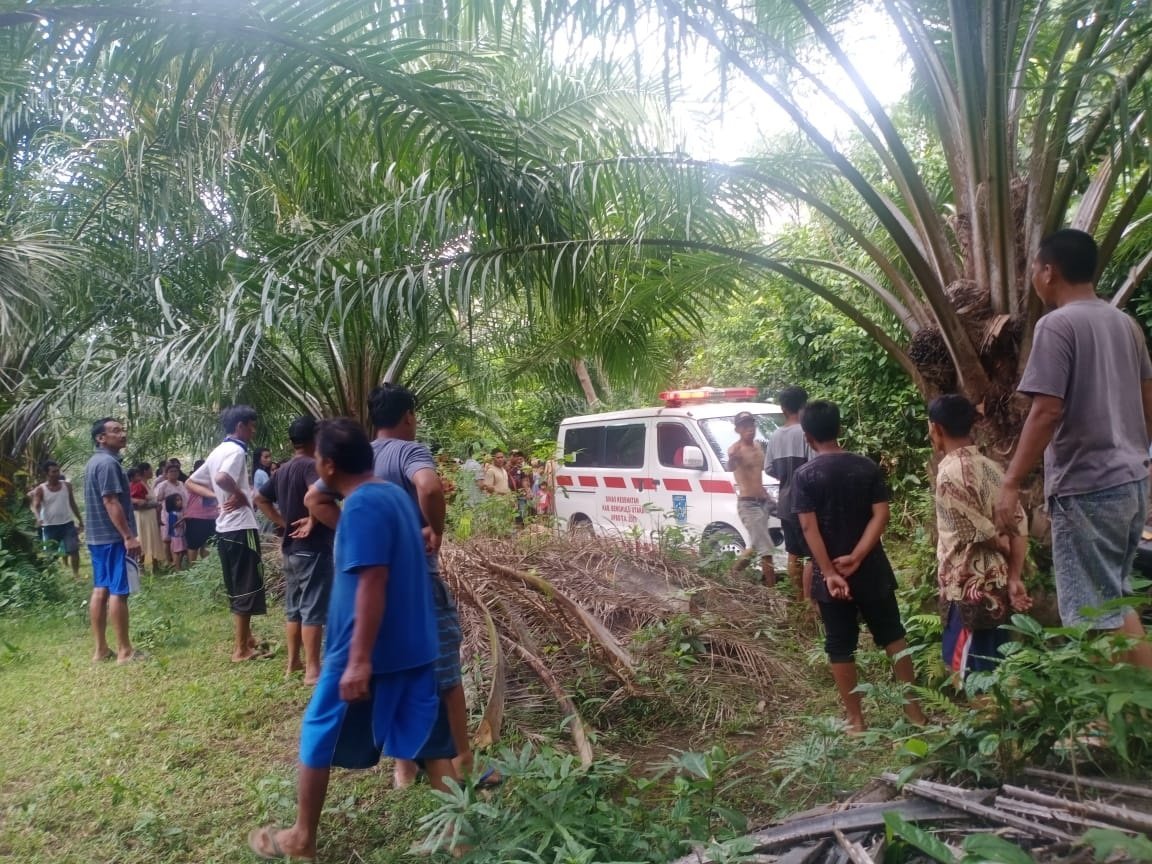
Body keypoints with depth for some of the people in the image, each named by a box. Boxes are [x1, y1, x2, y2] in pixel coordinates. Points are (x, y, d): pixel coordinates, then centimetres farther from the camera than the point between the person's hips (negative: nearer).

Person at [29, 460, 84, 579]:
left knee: (74, 550, -1)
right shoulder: (40, 490, -7)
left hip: (67, 524, 2)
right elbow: (35, 506, -18)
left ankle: (76, 574, 9)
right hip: (50, 527, -2)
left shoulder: (67, 485, 3)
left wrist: (80, 520, 13)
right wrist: (38, 518, -39)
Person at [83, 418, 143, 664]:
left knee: (100, 590, 11)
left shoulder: (94, 462, 16)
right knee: (118, 592, -5)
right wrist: (129, 536, -22)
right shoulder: (108, 463, -16)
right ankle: (124, 650, -1)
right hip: (113, 538, -10)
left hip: (97, 536, 10)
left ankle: (101, 649, 16)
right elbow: (111, 502, -23)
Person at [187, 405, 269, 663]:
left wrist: (216, 496, 10)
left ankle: (246, 639, 29)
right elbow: (222, 477, -35)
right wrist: (240, 494, -18)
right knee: (247, 589, -2)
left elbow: (191, 482, 21)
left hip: (225, 528, 9)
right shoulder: (236, 450, -14)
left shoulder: (217, 452, 14)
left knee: (237, 589, 18)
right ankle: (242, 649, 3)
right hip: (240, 527, -9)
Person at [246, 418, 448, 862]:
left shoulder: (361, 506, -19)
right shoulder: (394, 493, 9)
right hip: (415, 646, 8)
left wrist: (359, 661, -25)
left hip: (369, 653, -8)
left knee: (318, 737, 11)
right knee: (427, 738, 13)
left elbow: (372, 583, -25)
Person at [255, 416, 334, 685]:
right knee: (313, 609, -5)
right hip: (313, 547, -9)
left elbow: (260, 498, 21)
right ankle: (313, 670, -1)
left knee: (293, 607, 16)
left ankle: (293, 663, 24)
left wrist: (284, 523, 14)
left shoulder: (283, 470, 12)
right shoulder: (311, 466, -15)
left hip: (291, 547, 9)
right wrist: (312, 521, -19)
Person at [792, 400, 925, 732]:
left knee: (840, 647, 8)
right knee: (893, 636, 18)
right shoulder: (867, 466, -1)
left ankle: (856, 720, 14)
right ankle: (913, 708, 24)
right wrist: (857, 556, -13)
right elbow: (881, 515, -9)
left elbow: (809, 527, -16)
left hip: (830, 574, -2)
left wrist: (829, 573, -16)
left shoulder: (804, 475, -9)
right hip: (871, 569, 3)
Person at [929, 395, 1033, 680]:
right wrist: (1014, 578, -3)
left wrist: (1010, 555, 3)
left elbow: (986, 534, -16)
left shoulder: (950, 474, -17)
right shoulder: (991, 467, 7)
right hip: (996, 589, 8)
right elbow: (1020, 526, 2)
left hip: (970, 592, -8)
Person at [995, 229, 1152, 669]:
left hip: (1087, 488, -9)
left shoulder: (1056, 325, -14)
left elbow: (1047, 412, -21)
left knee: (1095, 613, 1)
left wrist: (1011, 483, -17)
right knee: (1113, 600, 20)